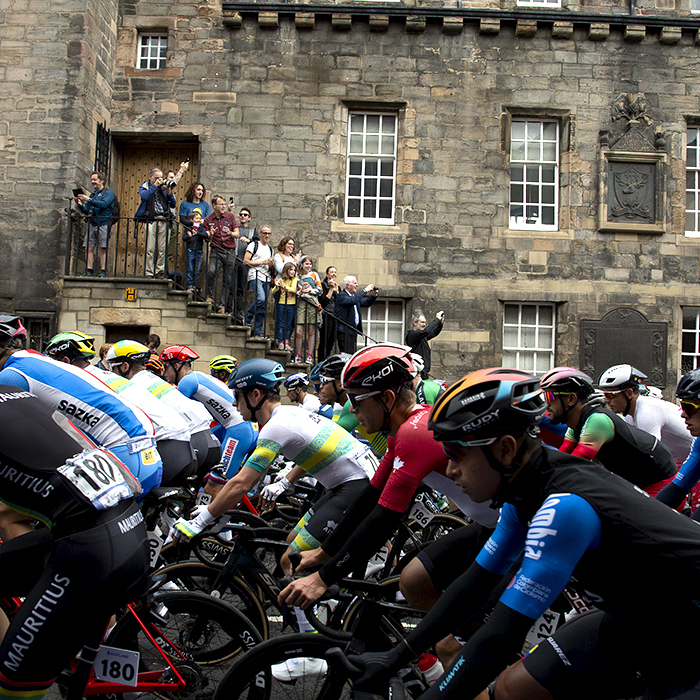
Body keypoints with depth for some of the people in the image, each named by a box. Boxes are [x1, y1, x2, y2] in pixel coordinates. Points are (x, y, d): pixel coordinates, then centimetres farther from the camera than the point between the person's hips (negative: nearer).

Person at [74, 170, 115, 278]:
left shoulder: (108, 193, 2)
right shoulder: (93, 194, 22)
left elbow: (103, 204, -18)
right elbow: (86, 211, 19)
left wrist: (89, 200, -23)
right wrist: (80, 205, 0)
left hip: (103, 224, -6)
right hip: (92, 224, 6)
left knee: (103, 248, -6)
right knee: (89, 248, 0)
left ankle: (103, 271, -4)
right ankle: (89, 271, 2)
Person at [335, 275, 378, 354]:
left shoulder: (355, 296, 18)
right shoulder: (341, 295, -10)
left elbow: (366, 303, 24)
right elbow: (351, 301, -29)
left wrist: (373, 296, 5)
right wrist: (365, 291, -22)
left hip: (353, 330, 9)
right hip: (345, 330, -9)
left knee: (353, 354, 8)